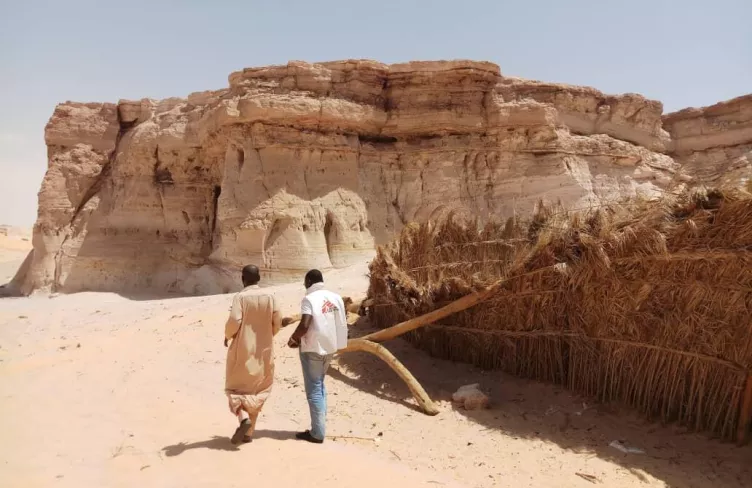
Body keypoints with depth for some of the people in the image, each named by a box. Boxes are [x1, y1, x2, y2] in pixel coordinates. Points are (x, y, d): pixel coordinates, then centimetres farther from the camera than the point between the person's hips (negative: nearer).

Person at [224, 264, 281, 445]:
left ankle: (243, 418, -10)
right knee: (257, 391, 13)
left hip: (242, 350, -3)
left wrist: (227, 336, 1)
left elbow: (234, 321, -19)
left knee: (236, 388, 13)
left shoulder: (240, 297, -11)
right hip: (263, 351, 3)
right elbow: (277, 323, 1)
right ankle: (248, 432, 15)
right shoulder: (269, 298, -1)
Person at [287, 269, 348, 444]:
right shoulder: (336, 298, 6)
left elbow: (304, 325, -24)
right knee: (320, 386, 19)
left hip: (312, 349, -7)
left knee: (314, 390, 1)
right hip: (329, 347, 7)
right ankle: (319, 427, 23)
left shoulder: (309, 299, -14)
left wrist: (293, 339, -6)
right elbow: (342, 323, 10)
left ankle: (318, 433, 4)